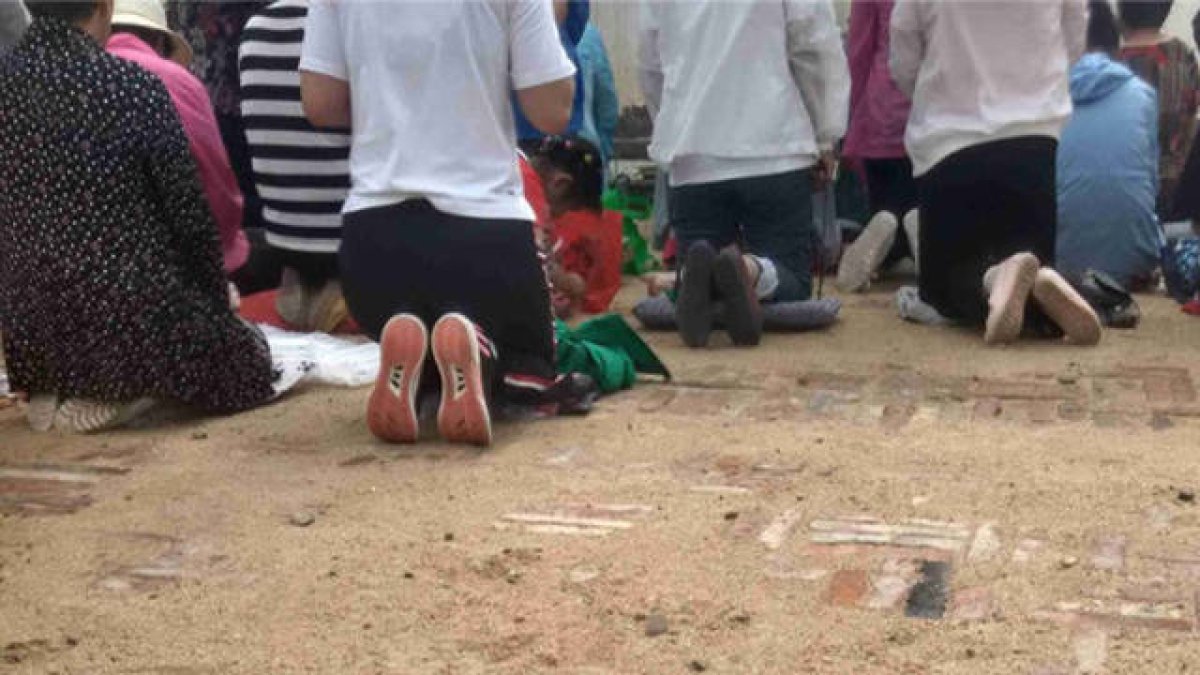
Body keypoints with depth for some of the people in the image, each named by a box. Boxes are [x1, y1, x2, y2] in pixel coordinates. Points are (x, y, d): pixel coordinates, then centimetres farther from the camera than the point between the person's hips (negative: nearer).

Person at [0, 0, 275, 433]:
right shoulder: (133, 86, -13)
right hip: (135, 323, -8)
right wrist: (217, 306, 11)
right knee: (252, 367, 18)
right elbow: (188, 215, -8)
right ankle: (126, 388, 1)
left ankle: (55, 390, 17)